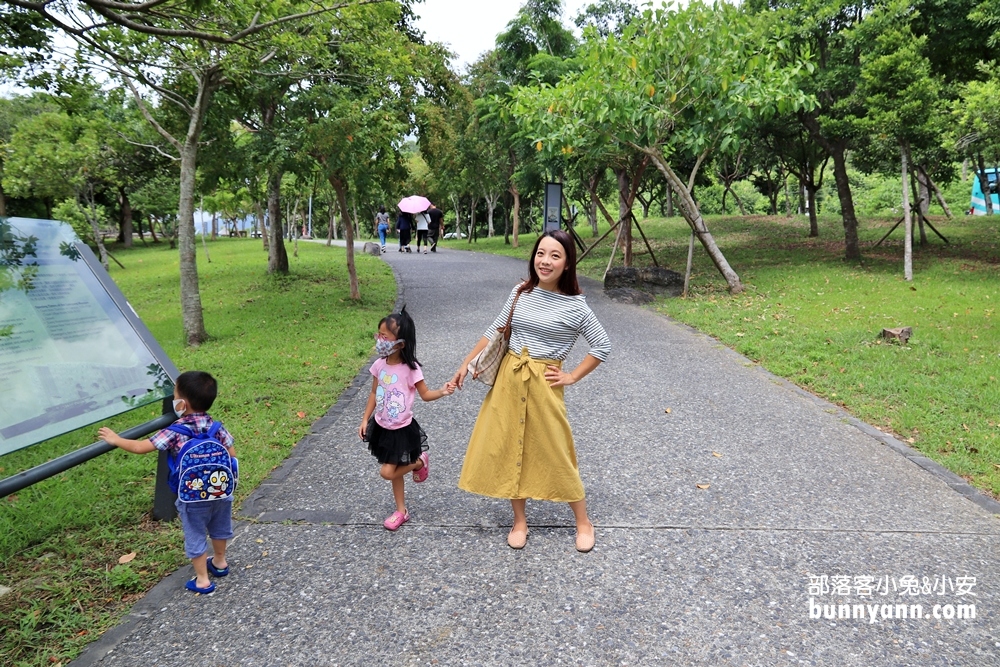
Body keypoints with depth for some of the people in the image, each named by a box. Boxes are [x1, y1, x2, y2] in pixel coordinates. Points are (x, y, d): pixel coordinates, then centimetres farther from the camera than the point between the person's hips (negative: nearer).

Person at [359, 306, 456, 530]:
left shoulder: (411, 369, -20)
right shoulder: (379, 365, -6)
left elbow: (425, 394, -10)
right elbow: (374, 394, 6)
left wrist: (442, 391, -30)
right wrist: (365, 419, 7)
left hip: (402, 430, -5)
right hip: (382, 427, 5)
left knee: (387, 472, -5)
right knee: (394, 472, 16)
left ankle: (419, 462, 21)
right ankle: (401, 511, 33)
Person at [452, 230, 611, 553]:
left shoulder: (575, 306, -10)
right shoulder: (520, 293, 1)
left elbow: (603, 346, -2)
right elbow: (494, 332, 10)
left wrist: (572, 377, -4)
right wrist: (467, 364, 9)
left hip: (543, 384, -4)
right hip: (507, 379, 4)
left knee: (555, 452, 4)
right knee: (509, 449, 10)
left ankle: (583, 522, 24)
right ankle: (519, 522, 27)